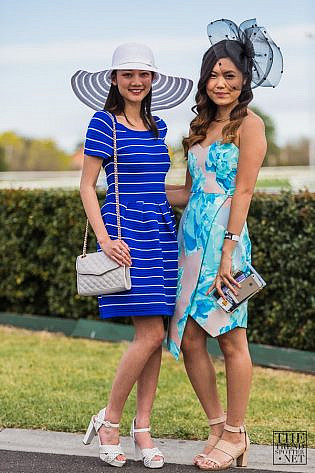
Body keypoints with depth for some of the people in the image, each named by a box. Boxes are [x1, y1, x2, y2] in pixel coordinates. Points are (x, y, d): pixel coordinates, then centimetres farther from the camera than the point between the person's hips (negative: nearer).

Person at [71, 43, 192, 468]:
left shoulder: (157, 127, 15)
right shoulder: (104, 123, -4)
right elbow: (87, 186, -6)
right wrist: (105, 239, -14)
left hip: (160, 232, 7)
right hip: (126, 233, -7)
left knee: (154, 336, 5)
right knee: (151, 334, -12)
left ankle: (142, 429, 13)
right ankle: (109, 419, 5)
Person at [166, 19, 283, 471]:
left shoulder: (249, 124, -5)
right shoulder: (202, 126, 17)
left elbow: (243, 191, -11)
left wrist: (228, 252, -17)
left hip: (223, 237, -8)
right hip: (191, 236, 8)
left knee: (231, 339, 0)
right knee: (189, 339, 6)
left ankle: (234, 434, 11)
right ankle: (219, 427, 19)